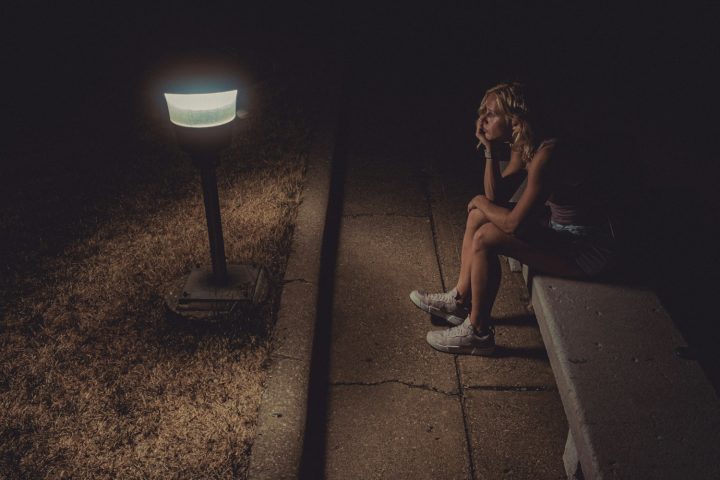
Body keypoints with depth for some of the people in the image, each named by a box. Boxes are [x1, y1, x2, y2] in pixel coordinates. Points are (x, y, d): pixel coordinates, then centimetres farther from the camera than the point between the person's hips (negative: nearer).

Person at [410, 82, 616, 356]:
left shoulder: (546, 154, -28)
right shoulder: (522, 148, 1)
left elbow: (514, 223, -28)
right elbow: (496, 197, 3)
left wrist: (480, 202, -9)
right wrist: (490, 151, -7)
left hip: (586, 250, -10)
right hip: (561, 227, 10)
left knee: (486, 238, -20)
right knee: (478, 215, 6)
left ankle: (478, 333, -4)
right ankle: (461, 299, 15)